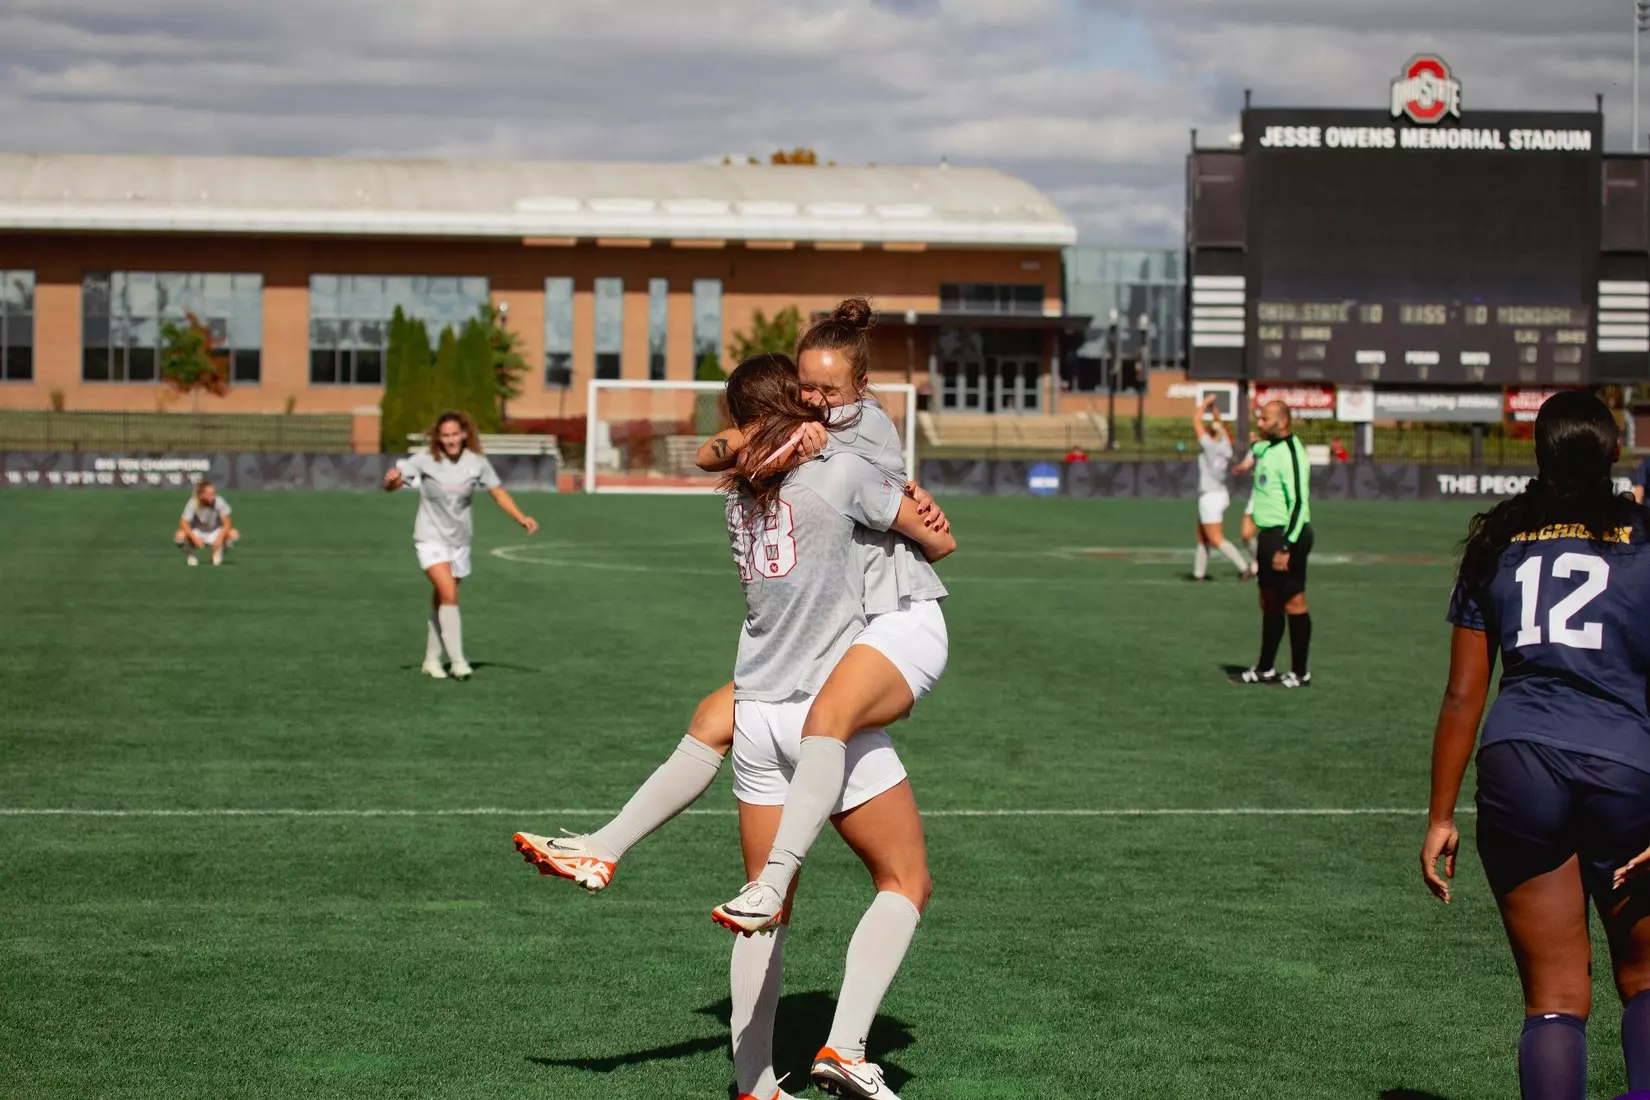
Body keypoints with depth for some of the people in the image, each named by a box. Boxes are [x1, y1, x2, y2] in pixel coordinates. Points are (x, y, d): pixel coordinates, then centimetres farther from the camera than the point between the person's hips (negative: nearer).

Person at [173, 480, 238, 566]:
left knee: (234, 534, -28)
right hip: (198, 533, -1)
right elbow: (183, 523, -25)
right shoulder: (193, 503, -22)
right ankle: (190, 555, 1)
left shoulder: (219, 502, -22)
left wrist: (220, 538, -35)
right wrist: (195, 538, -39)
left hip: (215, 533, 1)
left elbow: (227, 524, -19)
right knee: (179, 536, -33)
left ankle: (217, 553, 1)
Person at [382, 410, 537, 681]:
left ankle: (432, 659, 24)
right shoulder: (424, 461, -13)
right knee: (449, 596, -19)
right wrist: (391, 480, -36)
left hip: (459, 539, 3)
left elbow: (498, 493, 2)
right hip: (431, 538, -3)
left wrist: (522, 518, -10)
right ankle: (457, 661, -19)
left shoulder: (477, 463, -6)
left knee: (441, 602, 11)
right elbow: (390, 486, -12)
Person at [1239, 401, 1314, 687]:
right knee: (1269, 603, 13)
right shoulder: (1269, 449, 14)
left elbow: (1299, 503, -21)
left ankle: (1300, 672, 2)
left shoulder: (1291, 454, -16)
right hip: (1269, 534, 10)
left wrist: (1286, 547, -23)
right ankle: (1265, 669, 20)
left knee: (1293, 603, -4)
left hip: (1287, 536, -10)